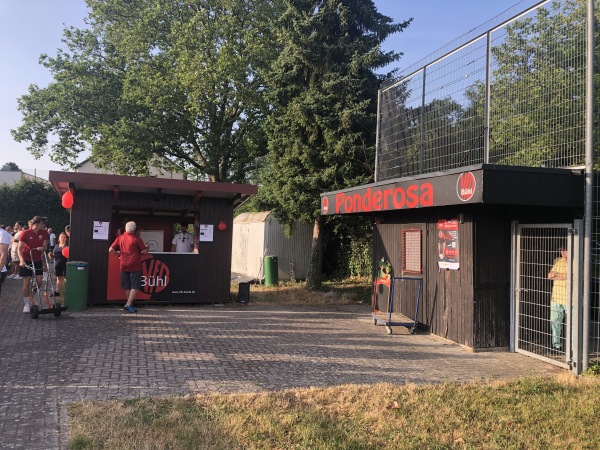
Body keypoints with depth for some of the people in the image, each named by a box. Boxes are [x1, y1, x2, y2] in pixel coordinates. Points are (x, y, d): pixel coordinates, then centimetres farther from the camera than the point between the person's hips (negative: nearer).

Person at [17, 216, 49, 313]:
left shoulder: (44, 233, -3)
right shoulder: (26, 233, -15)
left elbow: (45, 246, 1)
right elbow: (19, 248, -16)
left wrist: (42, 248, -23)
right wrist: (21, 260, -30)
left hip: (37, 260, 4)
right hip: (26, 260, -4)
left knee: (39, 281, -3)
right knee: (26, 282, -3)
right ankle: (26, 305, 5)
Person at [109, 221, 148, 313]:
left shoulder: (120, 238, 5)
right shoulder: (136, 238, -7)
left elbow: (111, 250, 0)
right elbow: (145, 251, -8)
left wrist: (119, 254, 14)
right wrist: (146, 247, 13)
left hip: (123, 266, 5)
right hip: (134, 266, -5)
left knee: (127, 287, 13)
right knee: (135, 287, -1)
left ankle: (130, 304, 21)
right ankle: (128, 304, -11)